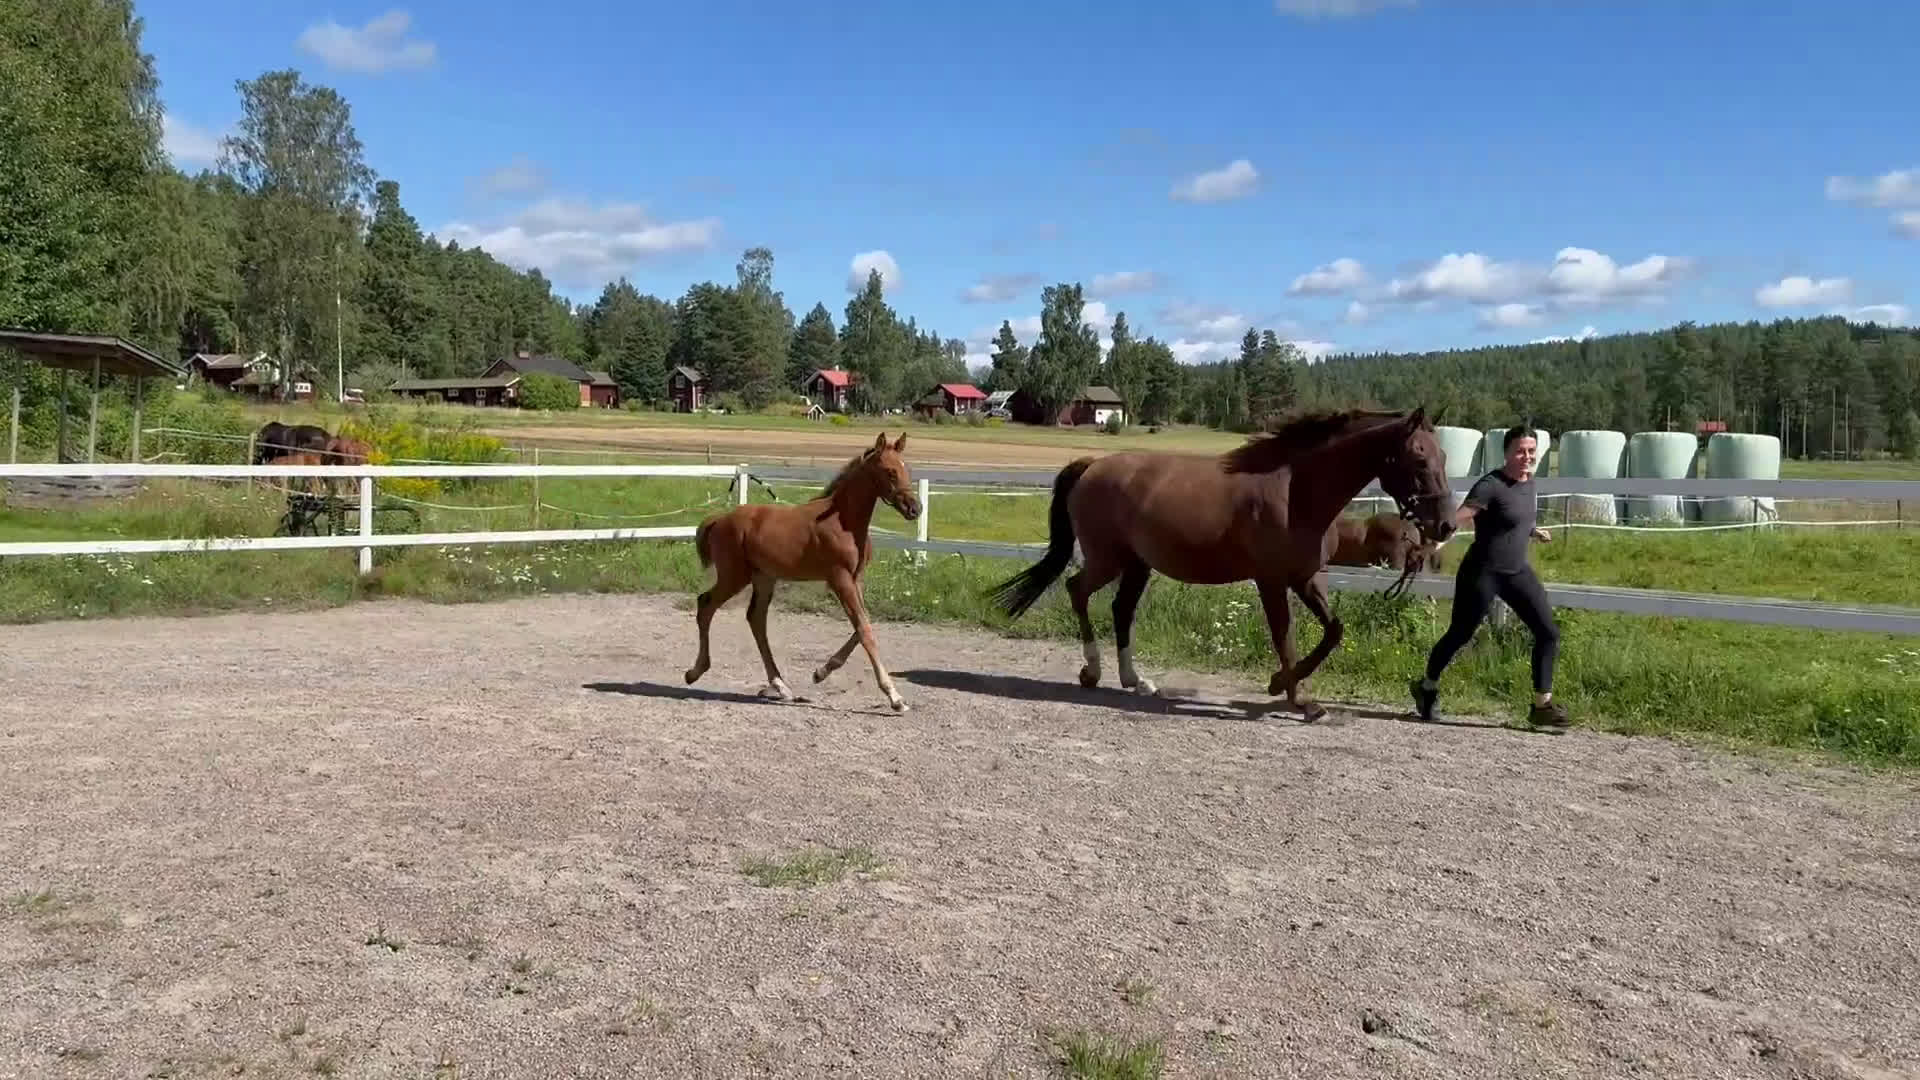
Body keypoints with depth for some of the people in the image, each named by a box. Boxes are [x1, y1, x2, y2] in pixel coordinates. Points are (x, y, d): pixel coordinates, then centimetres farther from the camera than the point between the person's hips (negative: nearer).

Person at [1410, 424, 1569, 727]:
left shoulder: (1529, 481, 6)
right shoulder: (1491, 485, -19)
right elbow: (1459, 517, -32)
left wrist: (1533, 531, 39)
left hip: (1518, 571, 8)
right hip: (1483, 573, -8)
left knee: (1548, 632, 0)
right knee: (1460, 634, 6)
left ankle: (1542, 704, 9)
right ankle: (1427, 687, 29)